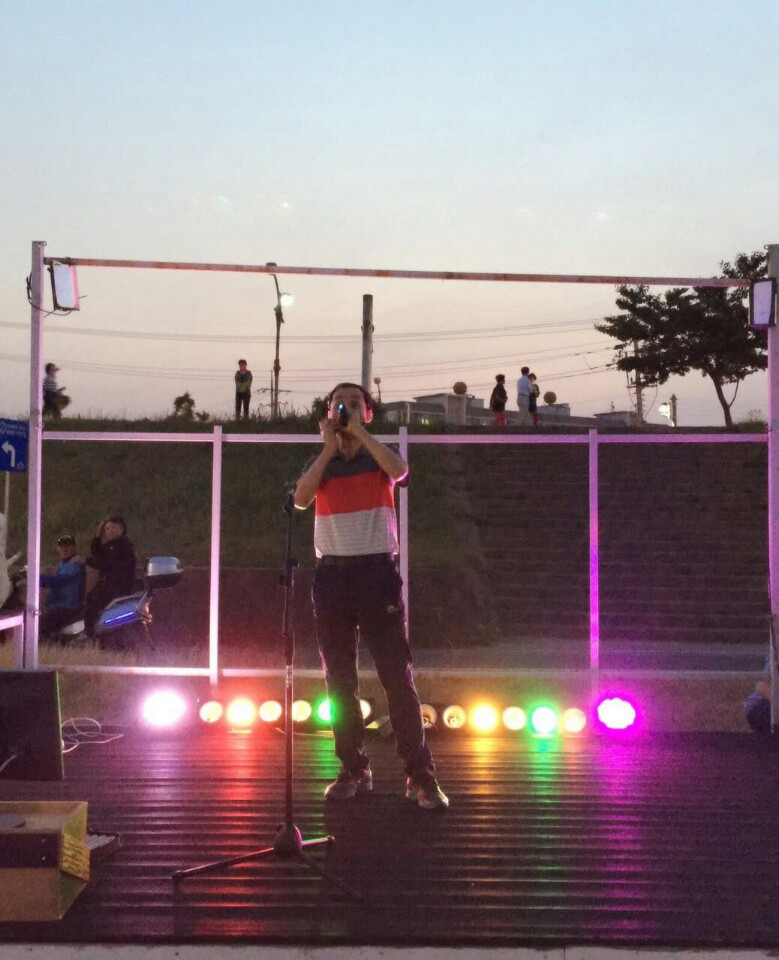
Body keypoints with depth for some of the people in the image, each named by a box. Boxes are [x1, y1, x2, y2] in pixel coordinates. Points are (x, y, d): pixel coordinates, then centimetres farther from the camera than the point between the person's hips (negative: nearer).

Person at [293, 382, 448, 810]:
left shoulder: (380, 458, 7)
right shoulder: (319, 463, 12)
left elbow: (399, 471, -18)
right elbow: (300, 499, -8)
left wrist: (359, 432, -12)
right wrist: (330, 447, -7)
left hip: (378, 571, -3)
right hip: (332, 574, 3)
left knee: (397, 675, -5)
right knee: (339, 679, 6)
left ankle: (420, 775, -2)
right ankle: (354, 770, 17)